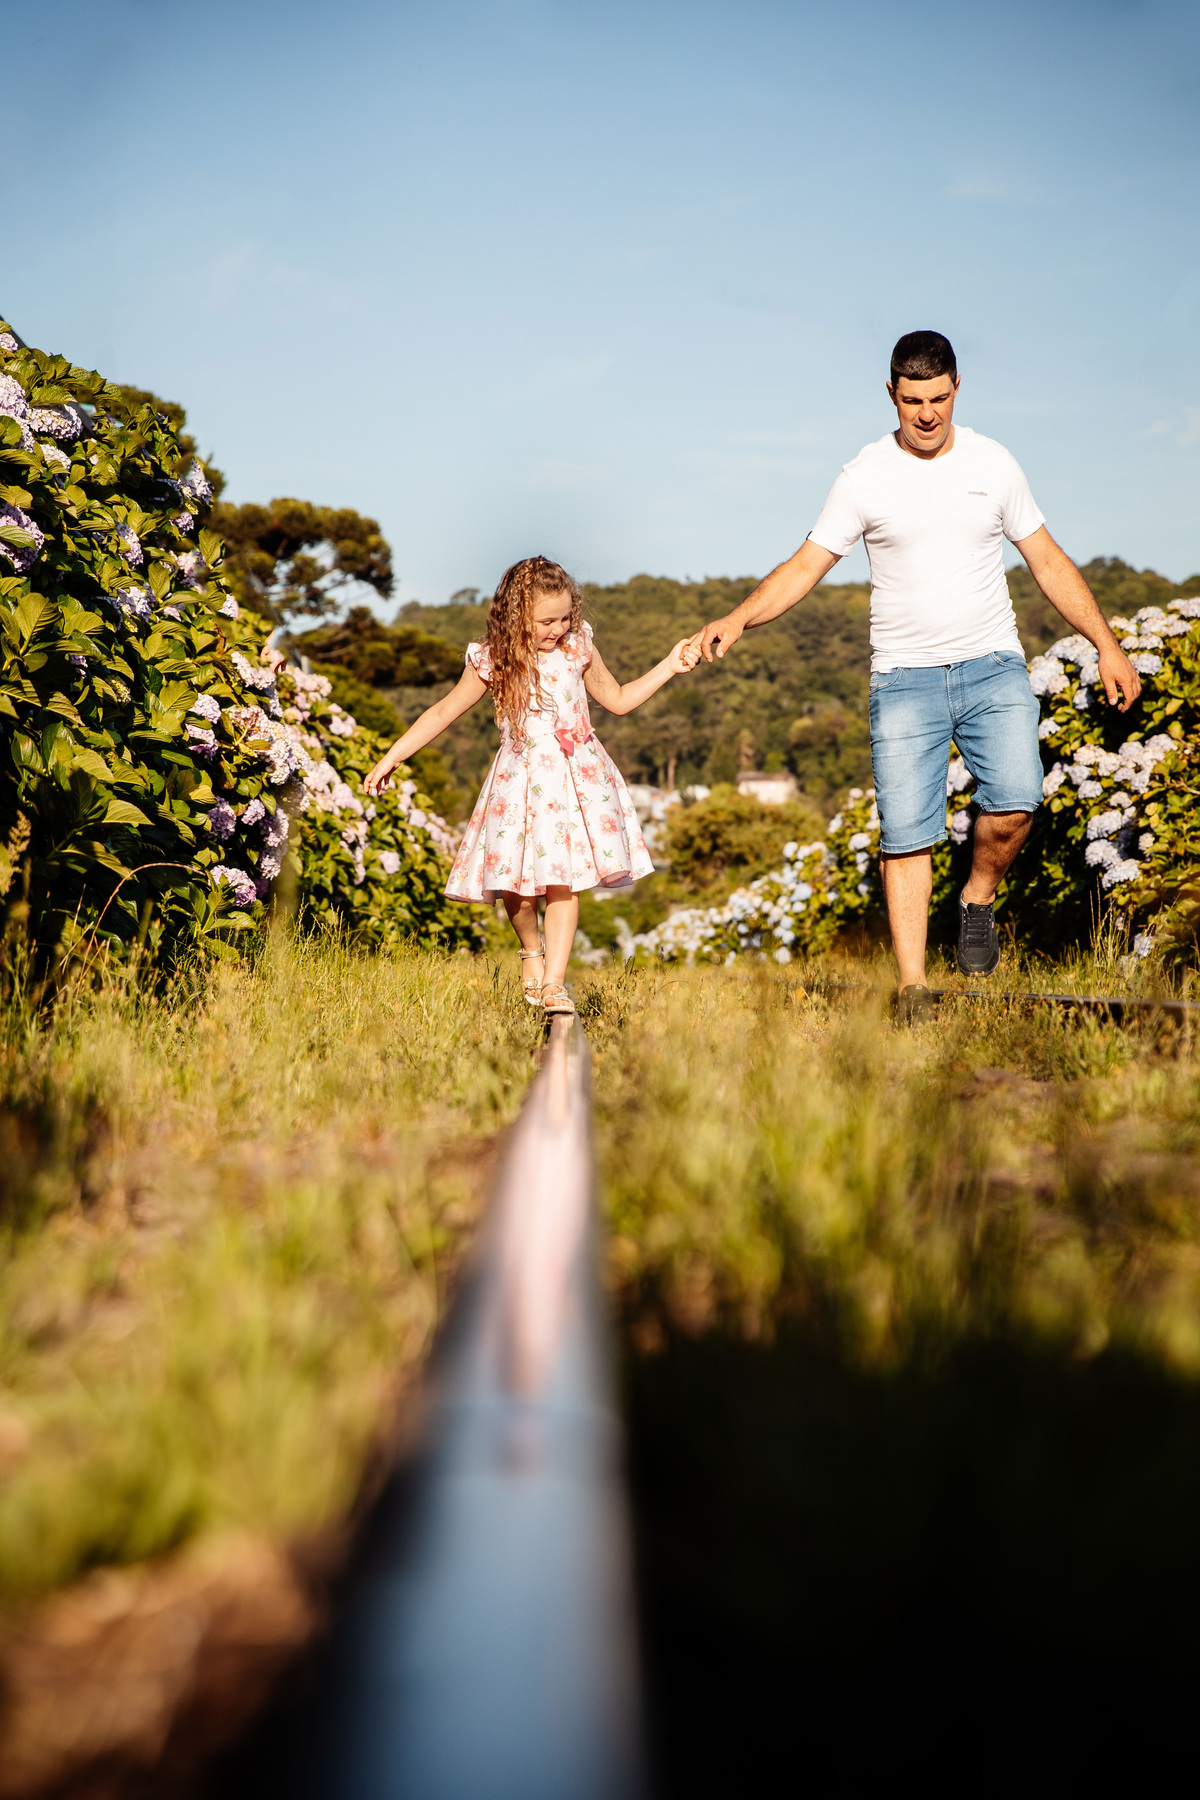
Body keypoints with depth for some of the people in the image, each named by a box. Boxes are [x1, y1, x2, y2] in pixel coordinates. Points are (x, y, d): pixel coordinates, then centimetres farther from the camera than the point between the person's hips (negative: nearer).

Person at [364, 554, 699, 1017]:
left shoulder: (578, 648, 1)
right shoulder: (492, 662, -4)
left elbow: (619, 699, 15)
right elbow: (444, 712, 6)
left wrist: (670, 665, 7)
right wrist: (392, 757, 6)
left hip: (575, 775, 0)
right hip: (521, 780, 0)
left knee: (563, 881, -8)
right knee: (514, 885, -3)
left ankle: (553, 983, -5)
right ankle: (532, 948, 28)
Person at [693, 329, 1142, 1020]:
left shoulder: (993, 463, 4)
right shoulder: (865, 478, 0)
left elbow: (1048, 560, 11)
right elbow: (805, 567, 2)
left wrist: (1107, 645, 8)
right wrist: (739, 618, -15)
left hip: (993, 667, 1)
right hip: (905, 678, -1)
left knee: (1015, 800, -20)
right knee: (906, 833, -6)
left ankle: (979, 897, 9)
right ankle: (913, 985, 1)